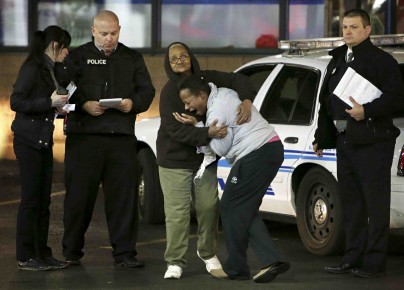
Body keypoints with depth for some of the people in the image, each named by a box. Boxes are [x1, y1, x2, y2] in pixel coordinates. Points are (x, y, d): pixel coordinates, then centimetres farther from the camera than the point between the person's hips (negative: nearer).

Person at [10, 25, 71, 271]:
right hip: (29, 141, -9)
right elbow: (16, 102, -18)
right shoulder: (32, 68, -12)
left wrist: (59, 106, 8)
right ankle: (26, 257, -1)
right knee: (31, 199, -6)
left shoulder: (48, 69, 15)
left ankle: (42, 253, 15)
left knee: (43, 200, 10)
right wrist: (50, 102, -19)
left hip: (44, 141, 9)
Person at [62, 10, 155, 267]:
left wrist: (133, 103, -8)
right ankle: (71, 252, 9)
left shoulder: (132, 58, 15)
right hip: (84, 135, -2)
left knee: (124, 195, 1)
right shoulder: (78, 57, 7)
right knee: (79, 195, 0)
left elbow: (147, 91, 13)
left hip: (122, 136, 2)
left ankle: (124, 252, 8)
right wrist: (84, 105, -16)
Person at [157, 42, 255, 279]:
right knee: (177, 211, -7)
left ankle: (207, 253, 27)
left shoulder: (206, 78, -2)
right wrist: (207, 133, -34)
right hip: (175, 159, -4)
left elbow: (238, 80, -3)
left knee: (209, 207, 5)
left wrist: (247, 101, -25)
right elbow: (174, 129, -23)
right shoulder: (169, 92, -15)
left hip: (204, 157, 4)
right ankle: (175, 262, 4)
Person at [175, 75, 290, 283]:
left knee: (231, 208, -1)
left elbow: (221, 148, -7)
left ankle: (236, 269, 5)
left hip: (255, 156, -11)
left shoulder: (215, 113, -13)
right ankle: (271, 260, 2)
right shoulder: (225, 94, 18)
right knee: (246, 210, 13)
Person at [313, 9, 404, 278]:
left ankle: (374, 262, -2)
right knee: (351, 203, 12)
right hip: (345, 142, 8)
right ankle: (353, 258, 18)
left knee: (376, 203, -4)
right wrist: (322, 138, 22)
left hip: (372, 142, -8)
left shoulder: (381, 60, -5)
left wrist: (367, 111, -24)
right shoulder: (337, 61, 19)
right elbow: (326, 101, 24)